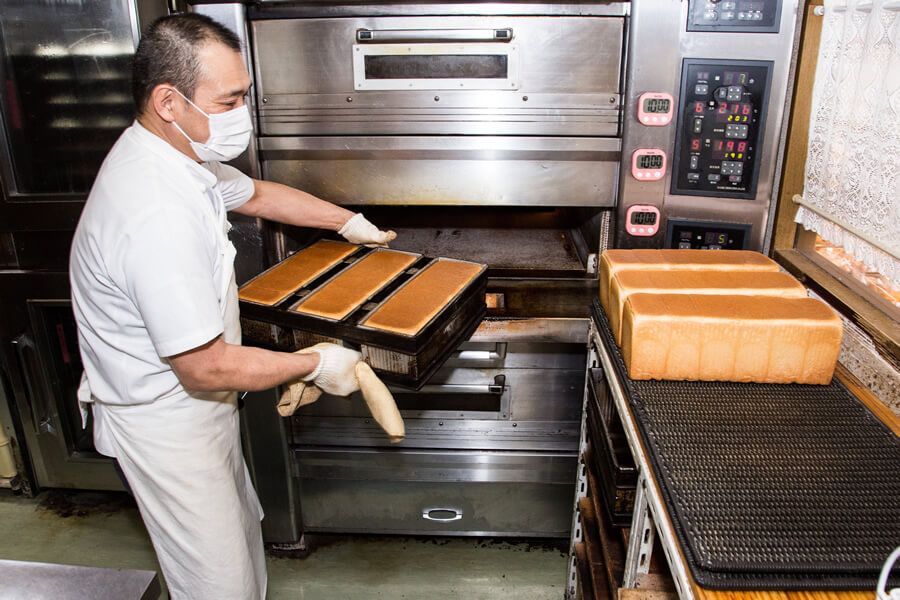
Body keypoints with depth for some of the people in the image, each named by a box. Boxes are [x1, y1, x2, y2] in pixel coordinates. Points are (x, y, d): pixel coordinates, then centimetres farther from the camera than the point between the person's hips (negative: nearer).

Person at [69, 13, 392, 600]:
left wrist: (349, 221, 21)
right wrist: (316, 365, -18)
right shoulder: (157, 218, -35)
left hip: (195, 399, 9)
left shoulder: (181, 152, -3)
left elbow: (255, 194, 17)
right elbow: (205, 368, -30)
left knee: (242, 532, 26)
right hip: (166, 422, -9)